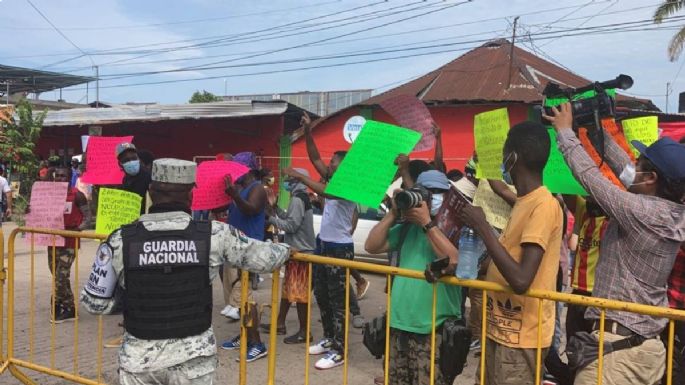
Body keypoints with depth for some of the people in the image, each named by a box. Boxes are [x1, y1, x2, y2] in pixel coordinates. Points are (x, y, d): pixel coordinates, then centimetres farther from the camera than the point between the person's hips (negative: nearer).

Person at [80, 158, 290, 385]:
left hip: (139, 357, 1)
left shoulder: (121, 241, -12)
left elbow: (94, 303, -4)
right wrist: (285, 249, 20)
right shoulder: (214, 235, -13)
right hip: (193, 357, -1)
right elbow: (264, 257, -1)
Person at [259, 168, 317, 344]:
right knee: (288, 288, 17)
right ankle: (280, 324, 27)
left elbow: (291, 225, -21)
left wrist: (271, 218, -12)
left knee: (299, 292, -6)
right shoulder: (301, 198, 15)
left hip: (300, 251, -11)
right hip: (298, 249, 11)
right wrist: (276, 208, 10)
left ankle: (303, 331, 1)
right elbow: (290, 219, 16)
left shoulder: (297, 199, -16)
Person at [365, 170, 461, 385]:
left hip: (434, 329, -6)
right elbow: (372, 246, 7)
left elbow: (453, 262, -24)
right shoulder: (408, 226, 9)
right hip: (399, 324, 6)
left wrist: (427, 223, -19)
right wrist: (393, 214, -2)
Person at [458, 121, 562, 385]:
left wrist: (482, 227, -21)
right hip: (501, 327, 9)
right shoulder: (524, 202, 9)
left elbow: (520, 280, -27)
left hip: (521, 336, -9)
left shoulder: (544, 205, -19)